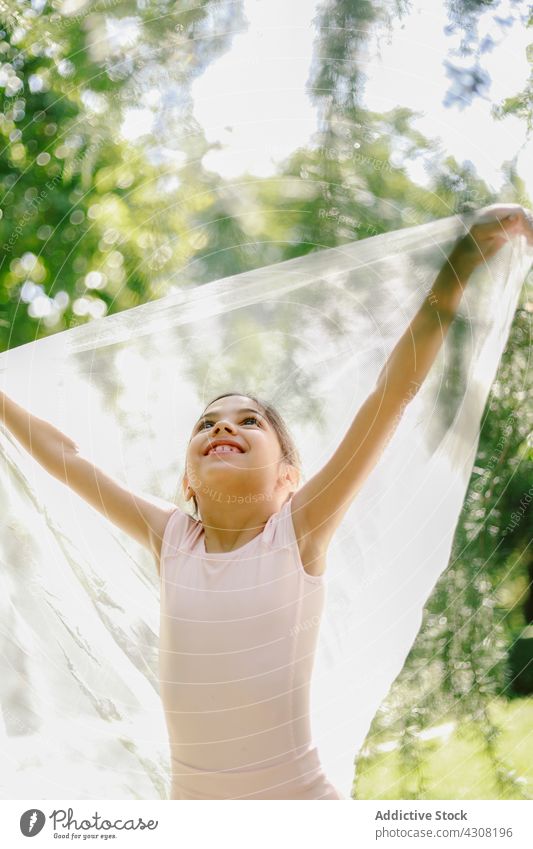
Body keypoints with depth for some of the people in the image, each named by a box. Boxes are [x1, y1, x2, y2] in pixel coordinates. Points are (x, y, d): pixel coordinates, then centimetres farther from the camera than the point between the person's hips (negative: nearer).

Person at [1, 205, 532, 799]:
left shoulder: (299, 530, -10)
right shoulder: (170, 540, -3)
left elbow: (396, 389, -15)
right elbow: (64, 456, 7)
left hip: (300, 798, -2)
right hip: (188, 801, 3)